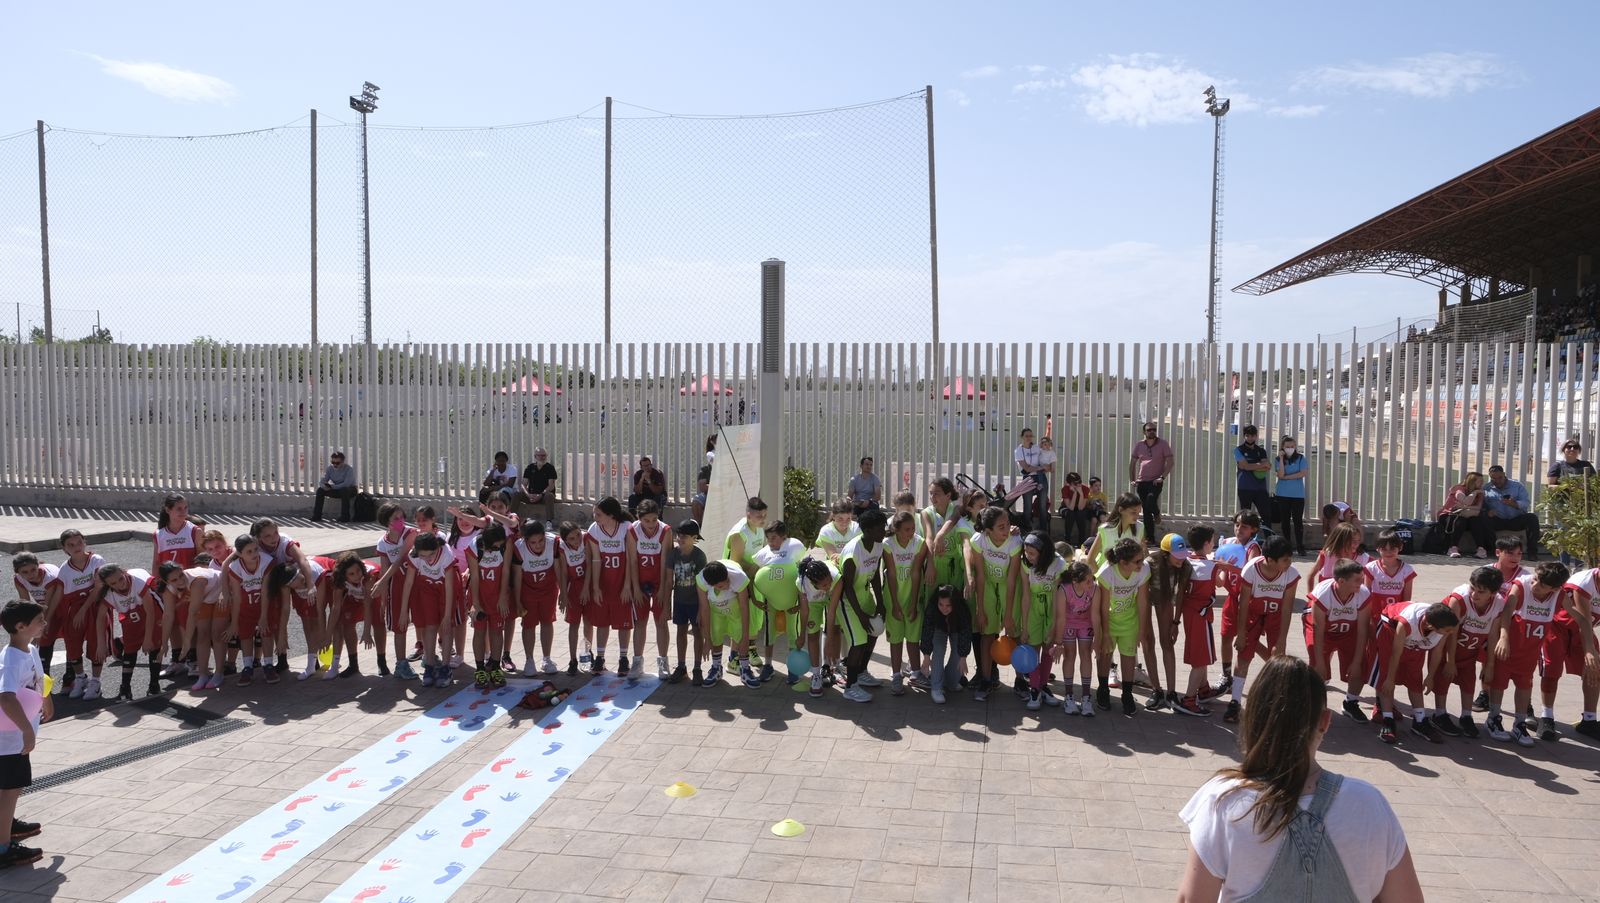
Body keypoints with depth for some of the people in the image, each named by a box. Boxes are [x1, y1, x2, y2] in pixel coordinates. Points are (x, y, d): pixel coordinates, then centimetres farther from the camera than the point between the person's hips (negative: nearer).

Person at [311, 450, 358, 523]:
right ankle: (317, 515, -13)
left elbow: (346, 484, -31)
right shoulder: (330, 469, -3)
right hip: (336, 491, 5)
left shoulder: (349, 469, -20)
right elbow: (322, 482, -6)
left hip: (350, 490, -5)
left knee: (344, 490, -39)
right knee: (320, 490, -15)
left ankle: (345, 517, -34)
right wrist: (324, 486, -32)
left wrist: (331, 486, -35)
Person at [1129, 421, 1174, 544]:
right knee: (1146, 511, 4)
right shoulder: (1139, 445, 9)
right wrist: (1132, 480, 6)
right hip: (1142, 482, 3)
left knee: (1151, 500, -28)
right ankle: (1150, 538, 13)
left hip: (1156, 481, -3)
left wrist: (1162, 477, -13)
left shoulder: (1163, 444, 0)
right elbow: (1132, 463, 14)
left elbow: (1170, 461, -4)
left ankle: (1157, 514, 8)